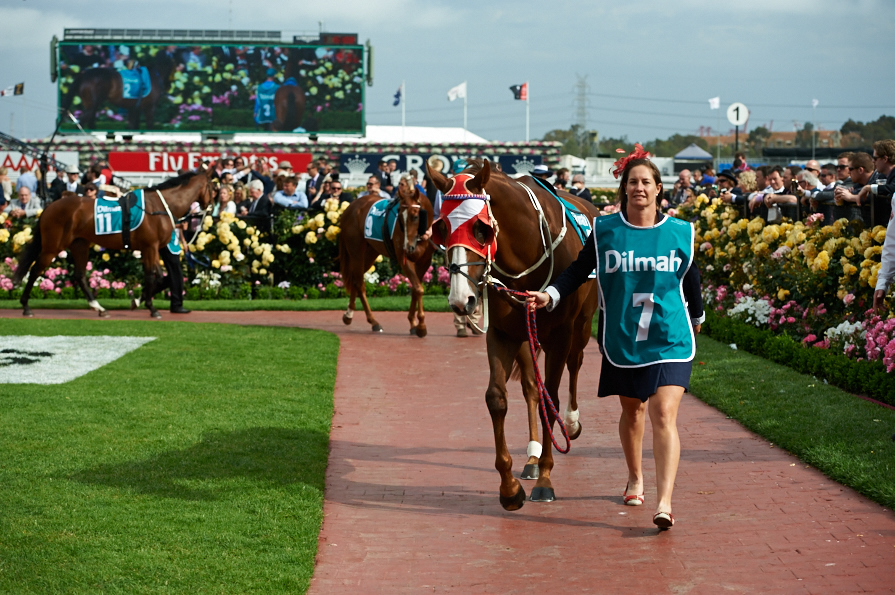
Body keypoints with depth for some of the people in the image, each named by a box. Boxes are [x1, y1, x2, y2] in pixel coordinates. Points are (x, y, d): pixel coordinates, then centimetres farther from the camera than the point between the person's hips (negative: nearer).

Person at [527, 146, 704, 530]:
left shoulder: (680, 233, 0)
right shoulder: (605, 231, -1)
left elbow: (691, 280, 13)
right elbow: (578, 271, 2)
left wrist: (697, 318, 27)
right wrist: (550, 295, -15)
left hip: (670, 339, -2)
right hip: (621, 339, 2)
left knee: (663, 415, -14)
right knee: (631, 411, 17)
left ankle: (664, 502, -20)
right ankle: (635, 479, 42)